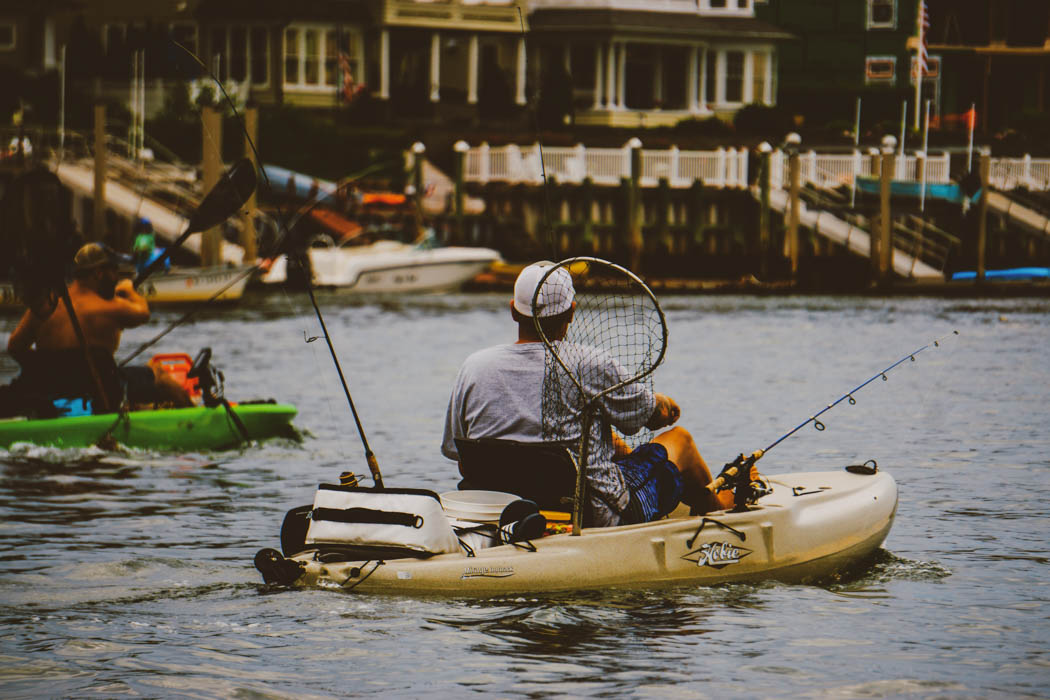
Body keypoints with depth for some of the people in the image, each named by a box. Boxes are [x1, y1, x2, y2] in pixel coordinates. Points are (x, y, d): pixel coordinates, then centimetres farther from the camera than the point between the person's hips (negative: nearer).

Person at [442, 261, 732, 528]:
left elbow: (452, 449, 5)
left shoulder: (473, 367, -7)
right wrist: (665, 405, 25)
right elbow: (658, 414, -1)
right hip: (599, 518, -5)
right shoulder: (591, 366, -19)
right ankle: (718, 505, 52)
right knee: (679, 439, 21)